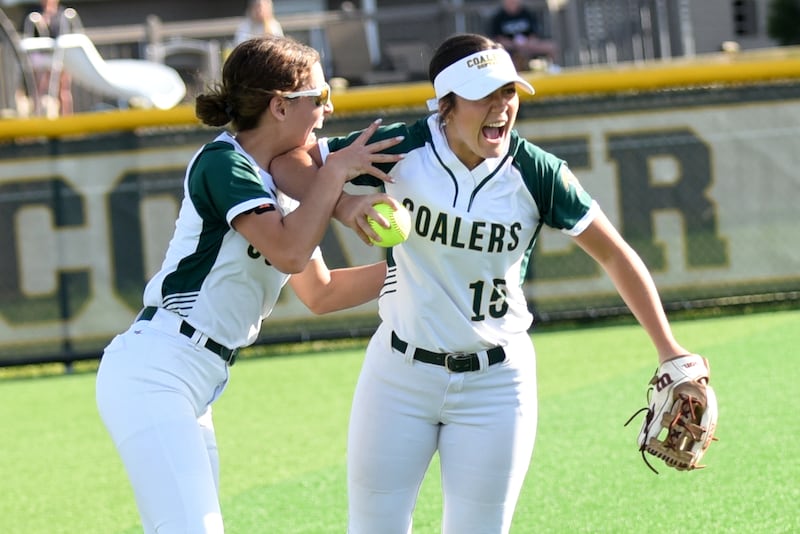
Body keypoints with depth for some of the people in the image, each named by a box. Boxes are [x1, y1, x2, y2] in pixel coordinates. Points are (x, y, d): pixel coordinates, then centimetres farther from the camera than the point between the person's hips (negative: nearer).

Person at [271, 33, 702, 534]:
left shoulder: (536, 173, -13)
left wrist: (672, 354, -9)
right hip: (400, 374, 1)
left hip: (495, 382, -1)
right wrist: (343, 204, -28)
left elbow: (615, 254, -5)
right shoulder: (405, 150, -12)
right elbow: (289, 161, -7)